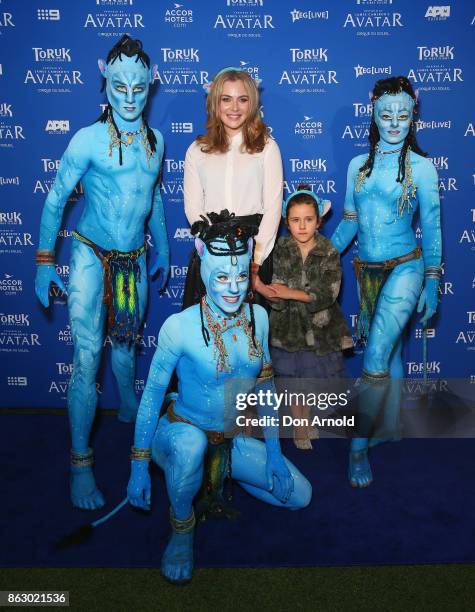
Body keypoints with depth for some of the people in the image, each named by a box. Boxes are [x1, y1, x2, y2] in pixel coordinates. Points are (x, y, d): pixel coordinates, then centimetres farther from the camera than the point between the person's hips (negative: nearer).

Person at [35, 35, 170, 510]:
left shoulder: (155, 139, 4)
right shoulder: (88, 140, -12)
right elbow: (56, 198, -7)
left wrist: (162, 250, 20)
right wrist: (44, 260, -10)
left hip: (134, 258, 4)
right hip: (91, 255, -4)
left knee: (125, 341, 18)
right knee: (87, 354, -9)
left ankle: (130, 409, 45)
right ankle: (80, 462, 0)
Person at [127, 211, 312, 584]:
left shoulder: (258, 317, -7)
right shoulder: (180, 326, -22)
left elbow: (265, 388, 2)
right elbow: (151, 395, -15)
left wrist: (274, 452, 0)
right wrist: (139, 466, -15)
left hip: (229, 441, 5)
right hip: (179, 432, -4)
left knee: (299, 496, 1)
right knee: (191, 443, -40)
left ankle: (215, 476, 20)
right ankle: (181, 530, -8)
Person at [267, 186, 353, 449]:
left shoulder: (329, 254, -10)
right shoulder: (280, 250, -7)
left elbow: (328, 295, -19)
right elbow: (276, 298, -11)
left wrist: (290, 292, -24)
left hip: (318, 327, 0)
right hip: (288, 327, 1)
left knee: (311, 375, 14)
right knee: (292, 378, 12)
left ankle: (305, 417, 40)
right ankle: (299, 425, 33)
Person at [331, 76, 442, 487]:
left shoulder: (421, 167, -4)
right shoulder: (358, 165, 7)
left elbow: (432, 229, -1)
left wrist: (432, 285, -2)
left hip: (404, 269, -4)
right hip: (366, 270, 4)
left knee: (375, 360, -13)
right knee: (388, 351, 16)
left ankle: (360, 445, 1)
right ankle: (391, 427, 30)